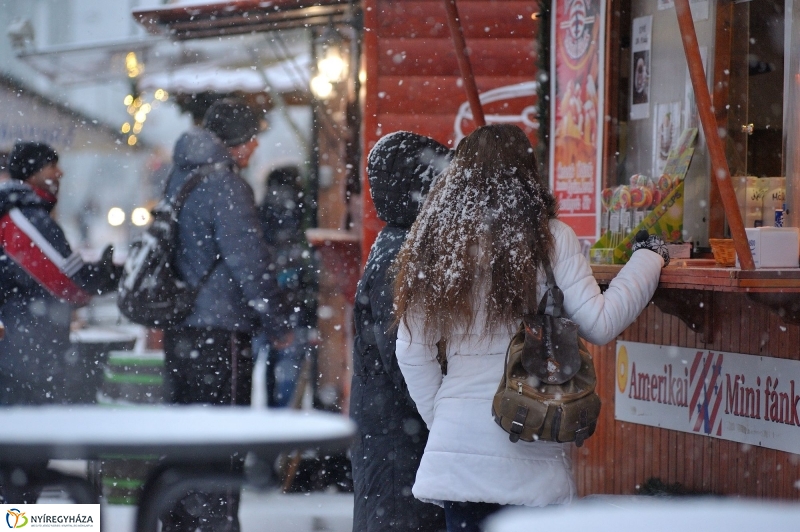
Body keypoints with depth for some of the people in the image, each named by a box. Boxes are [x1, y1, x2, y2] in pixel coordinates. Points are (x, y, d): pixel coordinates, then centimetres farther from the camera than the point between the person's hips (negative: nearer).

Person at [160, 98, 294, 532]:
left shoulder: (180, 178, 13)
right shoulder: (225, 184, -14)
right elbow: (247, 261, -16)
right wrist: (278, 324, -7)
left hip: (180, 329, 9)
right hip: (219, 330, -9)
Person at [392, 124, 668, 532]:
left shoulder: (436, 242, 5)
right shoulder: (548, 239, -6)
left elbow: (411, 352, 7)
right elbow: (599, 325, -7)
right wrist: (649, 257, 5)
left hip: (454, 443, 3)